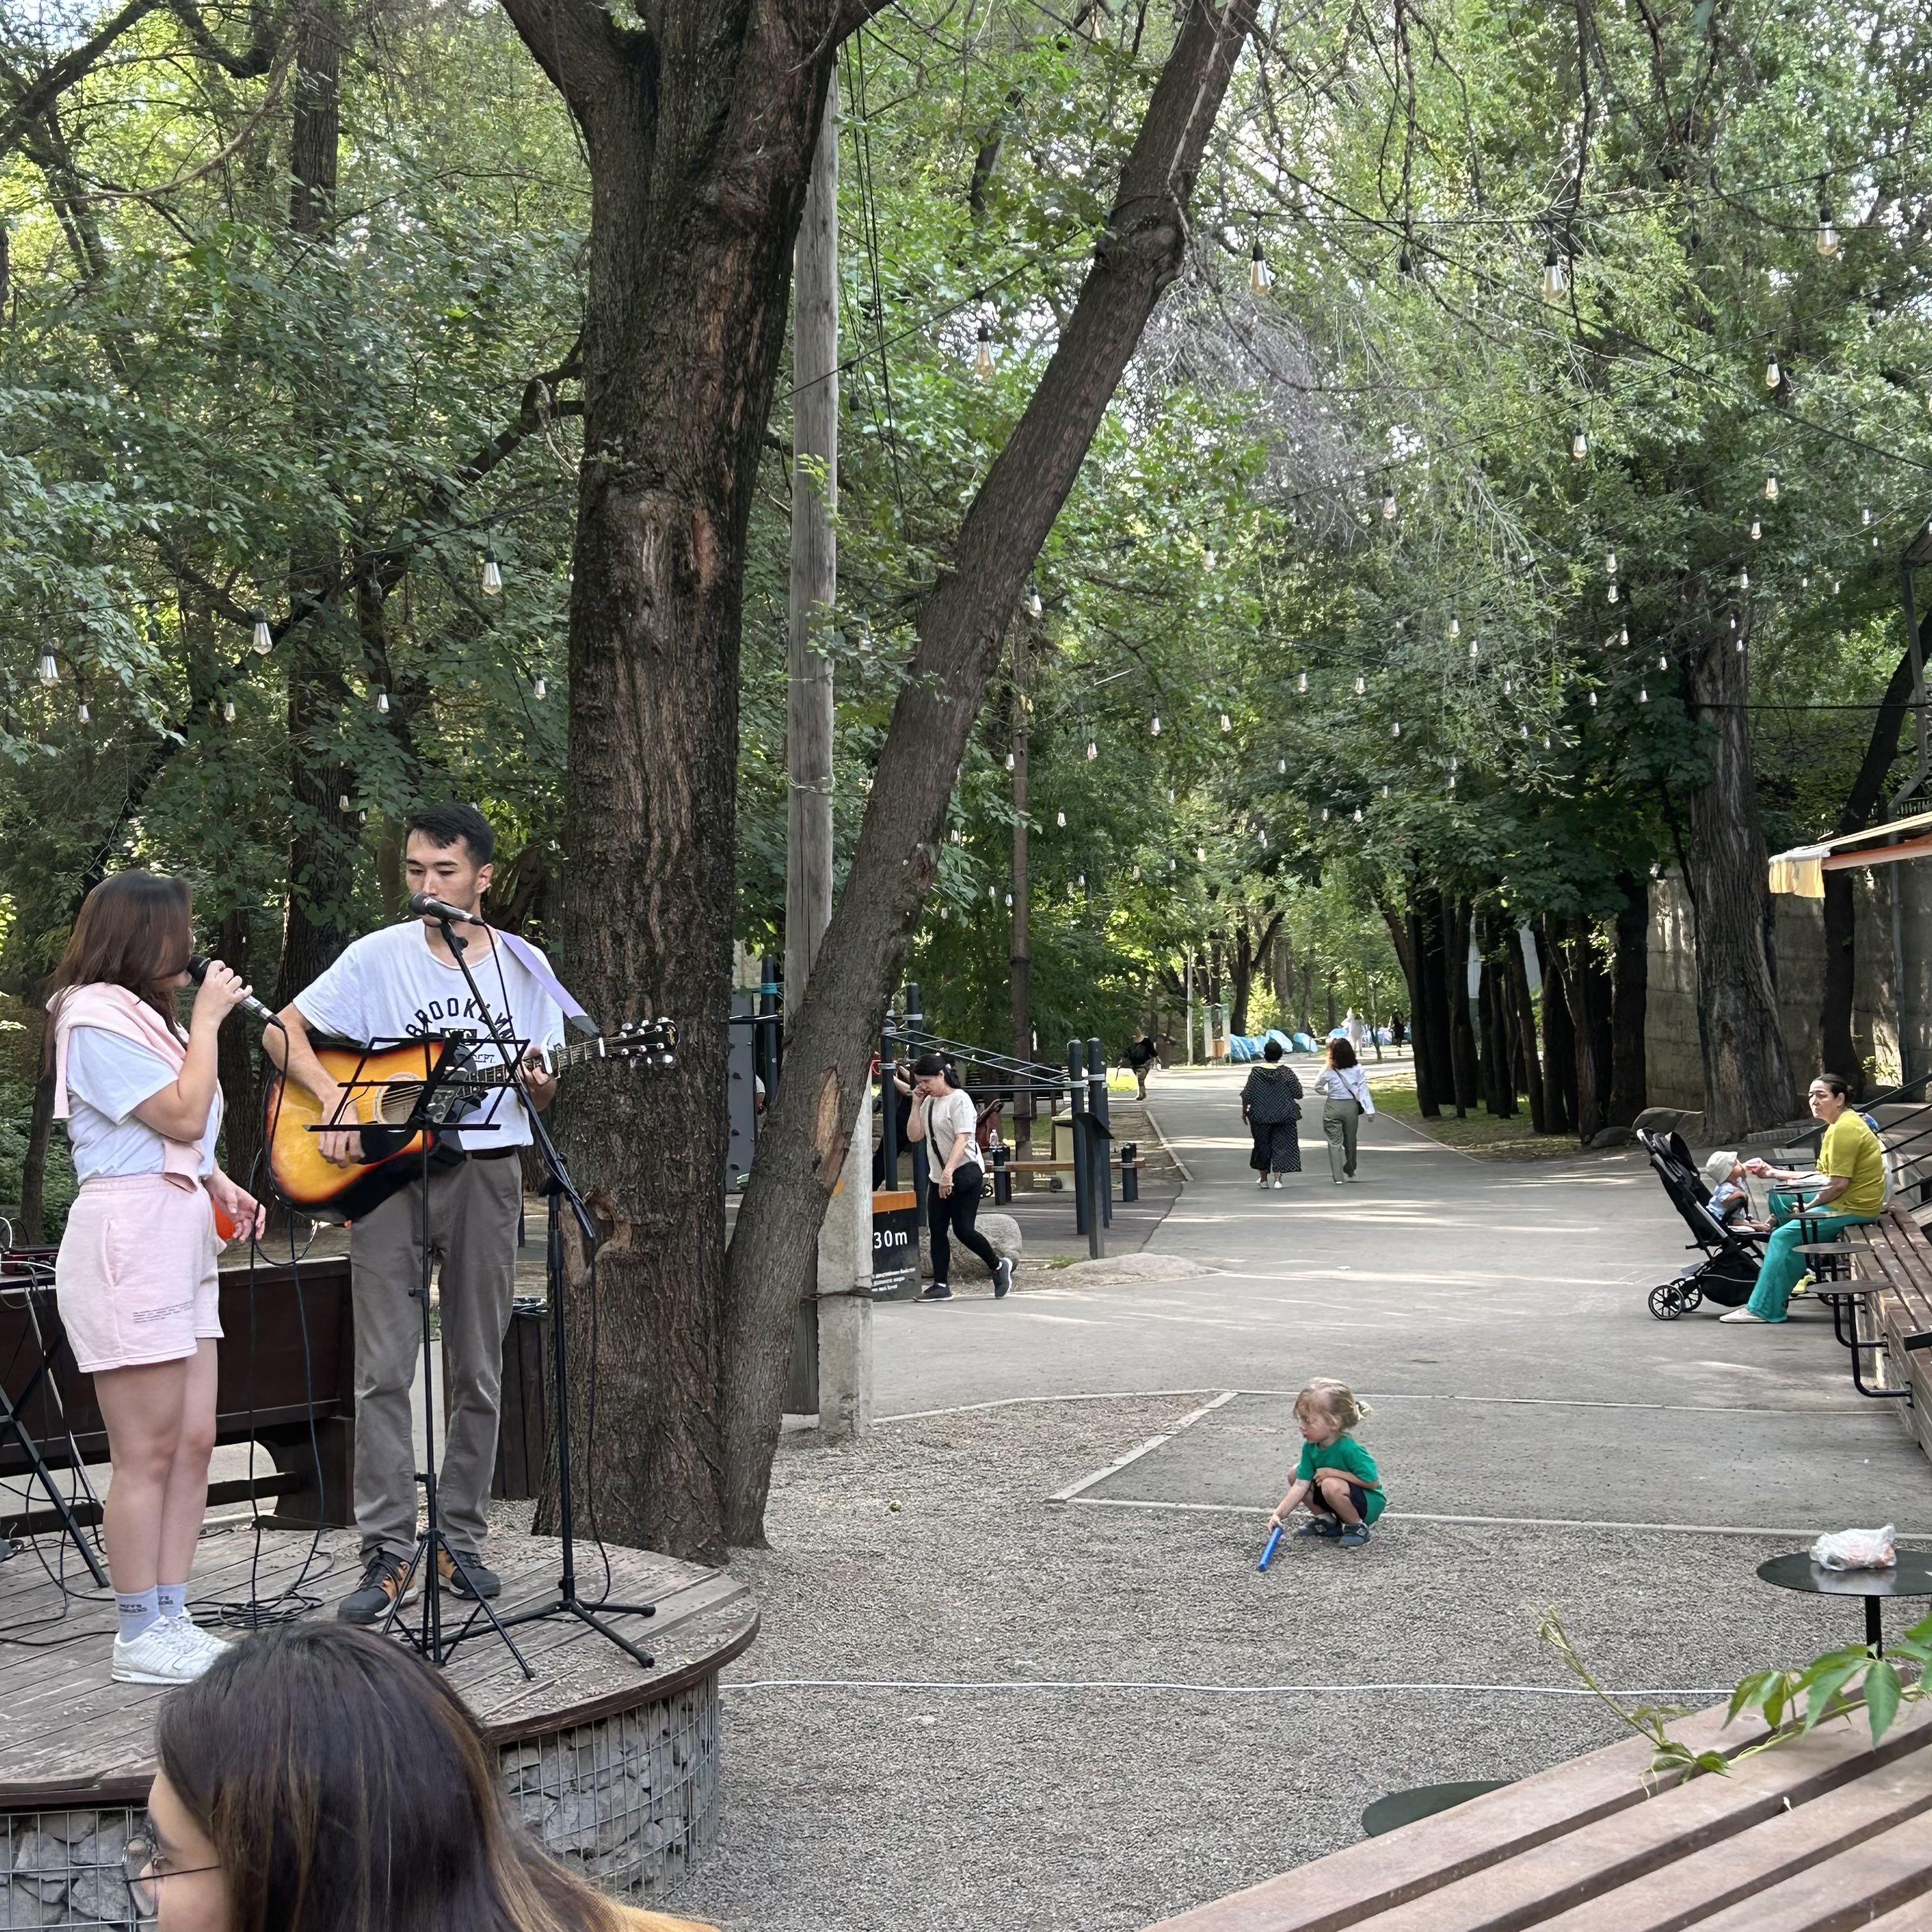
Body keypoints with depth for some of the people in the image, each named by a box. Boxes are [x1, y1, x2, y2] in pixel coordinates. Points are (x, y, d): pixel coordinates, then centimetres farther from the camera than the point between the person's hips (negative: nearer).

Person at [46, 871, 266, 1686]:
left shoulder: (147, 1015, 20)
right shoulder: (96, 1017, -10)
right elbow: (182, 1114, -16)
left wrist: (220, 1186, 10)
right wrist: (208, 1020, -8)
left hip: (179, 1236, 10)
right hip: (128, 1241, -10)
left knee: (194, 1442, 8)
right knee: (148, 1452, -6)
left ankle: (171, 1621, 14)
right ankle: (141, 1638, 2)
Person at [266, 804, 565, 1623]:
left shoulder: (524, 967, 6)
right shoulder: (378, 957, 1)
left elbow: (540, 1092, 10)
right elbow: (285, 1030, 2)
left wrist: (540, 1088, -13)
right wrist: (334, 1095, -14)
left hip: (483, 1173, 2)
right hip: (385, 1170, -1)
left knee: (478, 1372, 7)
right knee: (383, 1371, -5)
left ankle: (460, 1540, 18)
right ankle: (388, 1553, 0)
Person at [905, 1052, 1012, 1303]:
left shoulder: (959, 1099, -12)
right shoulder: (929, 1102, 12)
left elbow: (962, 1140, -21)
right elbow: (913, 1136, 8)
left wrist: (948, 1173, -31)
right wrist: (916, 1105, -1)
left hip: (965, 1173, -8)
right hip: (938, 1177, 8)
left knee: (963, 1229, -11)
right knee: (937, 1230, 3)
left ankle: (998, 1266, 11)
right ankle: (940, 1285, 6)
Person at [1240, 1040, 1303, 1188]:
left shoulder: (1256, 1072, -6)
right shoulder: (1287, 1072, -6)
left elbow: (1247, 1095, -6)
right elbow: (1298, 1094, -4)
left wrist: (1244, 1111, 8)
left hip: (1260, 1116, 1)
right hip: (1284, 1115, -1)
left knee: (1262, 1145, 15)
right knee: (1282, 1145, 4)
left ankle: (1264, 1178, 23)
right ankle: (1278, 1178, -6)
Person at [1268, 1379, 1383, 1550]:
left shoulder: (1349, 1449, -30)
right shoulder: (1310, 1447, -10)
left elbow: (1373, 1482, -27)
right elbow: (1300, 1486, -11)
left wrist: (1332, 1473, -25)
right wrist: (1280, 1514, -24)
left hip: (1369, 1504, -7)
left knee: (1331, 1486, -35)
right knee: (1296, 1474, -4)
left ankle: (1357, 1527, -10)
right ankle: (1324, 1519, 10)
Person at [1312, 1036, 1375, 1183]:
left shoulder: (1327, 1071, -7)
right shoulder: (1357, 1070, -4)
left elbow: (1318, 1088, 6)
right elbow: (1363, 1090, -6)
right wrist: (1369, 1109, -5)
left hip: (1333, 1106, -2)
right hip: (1351, 1106, 2)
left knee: (1334, 1142, 2)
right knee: (1350, 1141, 18)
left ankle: (1338, 1177, -4)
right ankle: (1350, 1171, 37)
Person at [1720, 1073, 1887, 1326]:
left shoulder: (1844, 1129, -19)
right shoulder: (1841, 1124, 14)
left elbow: (1838, 1184, -24)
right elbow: (1822, 1177, 14)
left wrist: (1807, 1208, -11)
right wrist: (1773, 1173, 10)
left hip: (1853, 1208, -11)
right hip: (1847, 1200, 11)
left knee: (1785, 1236, -16)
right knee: (1779, 1198, 17)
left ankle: (1763, 1308, -14)